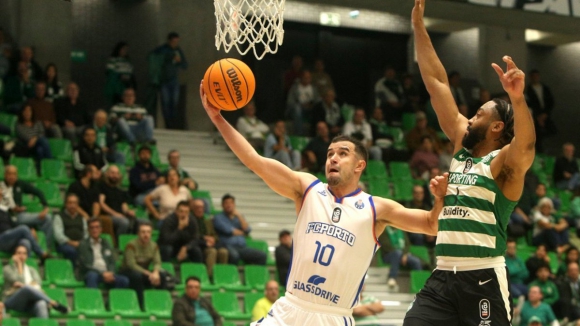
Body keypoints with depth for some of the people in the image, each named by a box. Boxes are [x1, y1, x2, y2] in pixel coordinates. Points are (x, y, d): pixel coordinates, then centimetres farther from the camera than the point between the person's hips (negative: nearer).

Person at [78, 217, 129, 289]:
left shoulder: (107, 245, 22)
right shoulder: (83, 244, 8)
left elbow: (113, 263, 16)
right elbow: (86, 265, -3)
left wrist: (110, 273, -9)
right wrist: (102, 274, -15)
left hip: (107, 273, 4)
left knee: (124, 280, -25)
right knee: (92, 276, -40)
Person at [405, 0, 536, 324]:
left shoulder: (504, 163, -5)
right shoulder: (462, 148, 14)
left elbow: (525, 144, -30)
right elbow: (437, 84, 15)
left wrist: (518, 98, -49)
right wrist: (419, 27, 15)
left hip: (484, 280, -7)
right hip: (443, 276, 7)